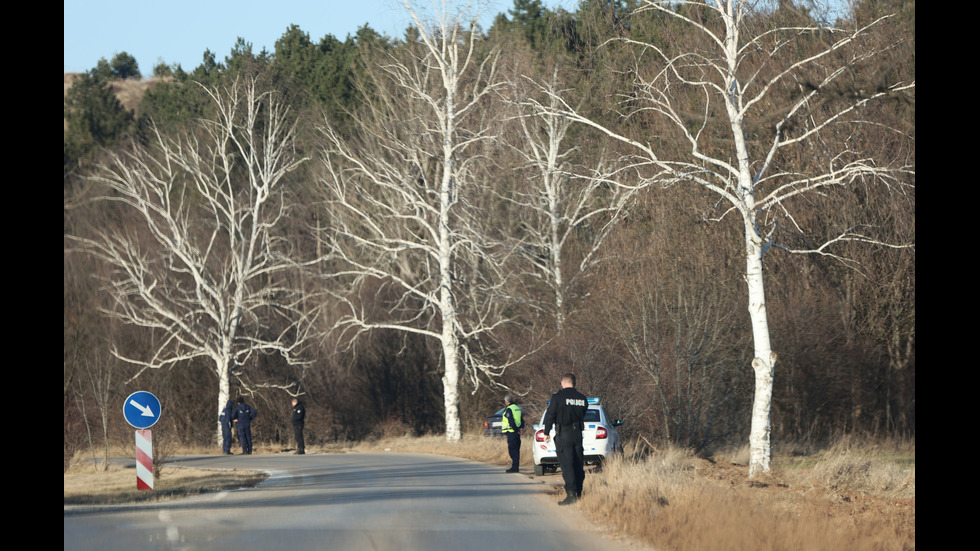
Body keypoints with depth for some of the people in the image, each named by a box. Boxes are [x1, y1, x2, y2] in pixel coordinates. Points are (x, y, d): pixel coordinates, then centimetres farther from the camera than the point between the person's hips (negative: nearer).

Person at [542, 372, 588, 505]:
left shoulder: (558, 397, -8)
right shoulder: (582, 398, 7)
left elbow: (550, 415, -7)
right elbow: (583, 415, 14)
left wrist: (546, 432, 2)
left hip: (563, 435, -5)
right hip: (578, 434, 5)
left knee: (566, 465, -8)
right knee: (578, 464, 11)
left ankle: (571, 494, -16)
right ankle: (578, 493, 16)